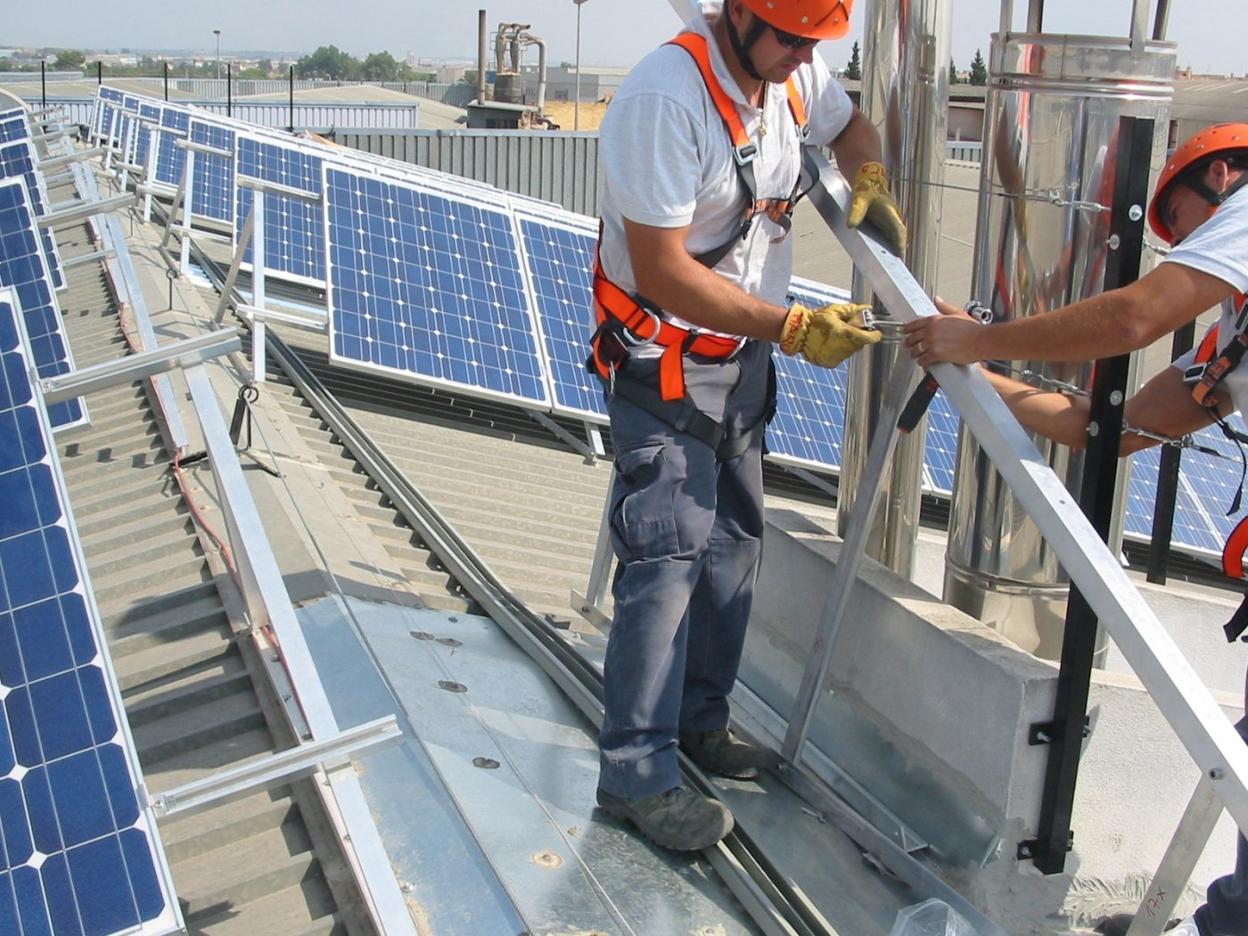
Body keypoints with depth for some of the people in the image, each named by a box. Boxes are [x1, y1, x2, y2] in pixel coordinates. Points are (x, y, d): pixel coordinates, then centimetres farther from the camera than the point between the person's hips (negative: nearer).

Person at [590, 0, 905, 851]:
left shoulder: (795, 72, -3)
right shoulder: (665, 98, -26)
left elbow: (849, 125, 20)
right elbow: (664, 275, -27)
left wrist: (869, 181, -2)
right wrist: (794, 327, -29)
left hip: (745, 353, 8)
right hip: (665, 363, -8)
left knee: (734, 544, 13)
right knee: (667, 559, -10)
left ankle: (699, 719, 30)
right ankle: (637, 772, 1)